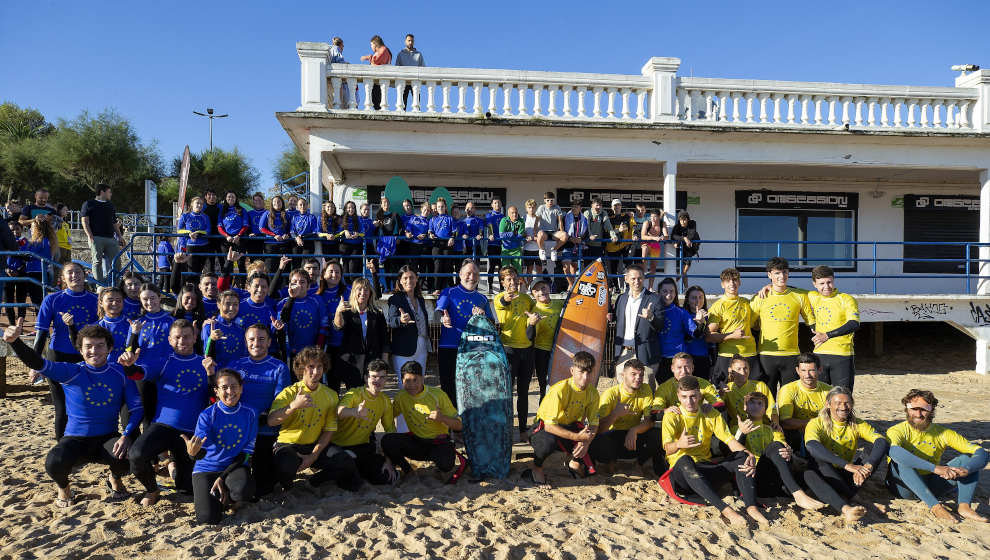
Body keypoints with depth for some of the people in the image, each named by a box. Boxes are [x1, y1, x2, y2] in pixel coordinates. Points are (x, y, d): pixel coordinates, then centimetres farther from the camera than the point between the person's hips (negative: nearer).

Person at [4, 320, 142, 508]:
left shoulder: (121, 374, -2)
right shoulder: (71, 373, -8)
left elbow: (136, 407, -3)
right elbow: (39, 364, -24)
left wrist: (126, 436, -18)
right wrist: (14, 341, -42)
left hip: (108, 438, 1)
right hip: (75, 440, -1)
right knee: (54, 464, -33)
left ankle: (115, 479, 10)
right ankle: (63, 487, 8)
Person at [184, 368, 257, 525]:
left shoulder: (249, 414, -4)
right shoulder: (207, 415, -9)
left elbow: (246, 453, -2)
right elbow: (201, 454, -18)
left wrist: (223, 477, -13)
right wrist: (193, 452, -44)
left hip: (235, 466, 1)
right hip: (207, 468, -1)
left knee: (244, 490, -34)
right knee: (208, 518, -21)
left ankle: (223, 497, 3)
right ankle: (206, 497, 15)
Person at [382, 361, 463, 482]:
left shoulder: (438, 394, -12)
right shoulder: (401, 397, -2)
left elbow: (459, 425, -11)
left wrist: (442, 418, -29)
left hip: (439, 442, -3)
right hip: (416, 442, 4)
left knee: (445, 465, -36)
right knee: (387, 440, -23)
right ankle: (406, 469, 4)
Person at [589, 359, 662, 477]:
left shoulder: (645, 390, -6)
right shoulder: (611, 393, -15)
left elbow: (649, 421, -13)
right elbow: (599, 429, -19)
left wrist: (634, 430, -33)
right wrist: (615, 413, -35)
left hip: (634, 436, 2)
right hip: (613, 436, -2)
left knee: (658, 434, -28)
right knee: (597, 443, -36)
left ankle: (641, 463, 3)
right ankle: (611, 461, 2)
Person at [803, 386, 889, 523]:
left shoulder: (857, 425, 4)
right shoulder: (817, 423, -7)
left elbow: (882, 442, -14)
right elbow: (812, 446, -29)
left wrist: (867, 466, -34)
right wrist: (847, 465, -39)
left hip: (847, 477, 3)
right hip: (823, 478, -3)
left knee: (865, 456, -21)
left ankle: (843, 499, -31)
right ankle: (846, 508, -46)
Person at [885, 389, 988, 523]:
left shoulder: (943, 433, 0)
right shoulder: (898, 431, -13)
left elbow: (982, 453, -7)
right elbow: (893, 451, -38)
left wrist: (965, 470, -29)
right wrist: (935, 468, -44)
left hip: (930, 486, 4)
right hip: (903, 487, -4)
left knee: (968, 458, -8)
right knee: (900, 460, -34)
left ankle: (964, 505, -24)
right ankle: (935, 506, -33)